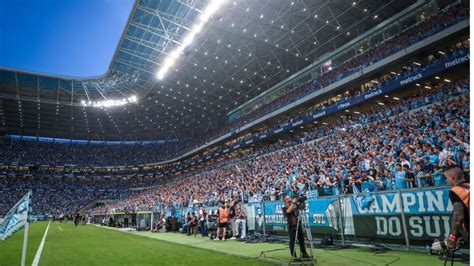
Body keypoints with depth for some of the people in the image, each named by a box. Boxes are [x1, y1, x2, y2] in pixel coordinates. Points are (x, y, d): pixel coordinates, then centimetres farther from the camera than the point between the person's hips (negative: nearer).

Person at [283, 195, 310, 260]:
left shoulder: (295, 205, 11)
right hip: (291, 226, -4)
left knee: (301, 239, 9)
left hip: (298, 225, 4)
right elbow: (288, 211, -22)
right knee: (292, 241, -1)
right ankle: (293, 255, 7)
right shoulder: (284, 208, -2)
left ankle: (304, 253, 20)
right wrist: (293, 203, -21)